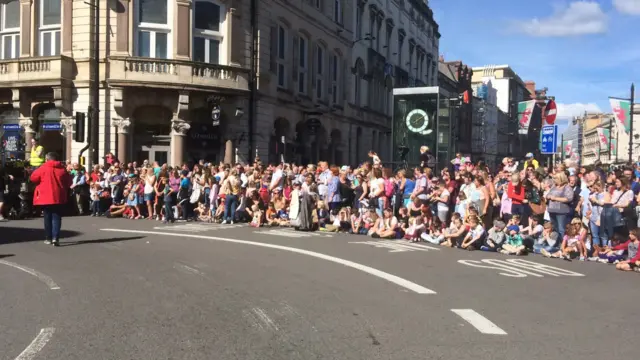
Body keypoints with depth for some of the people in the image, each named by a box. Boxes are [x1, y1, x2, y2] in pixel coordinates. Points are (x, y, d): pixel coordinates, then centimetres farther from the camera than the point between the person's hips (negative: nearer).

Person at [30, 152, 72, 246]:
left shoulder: (43, 168, -4)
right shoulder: (62, 169, 3)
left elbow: (33, 178, 3)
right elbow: (69, 183, 10)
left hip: (46, 197, -1)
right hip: (59, 198, 1)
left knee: (48, 217, 11)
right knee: (56, 217, 2)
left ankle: (48, 238, 18)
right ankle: (55, 238, -13)